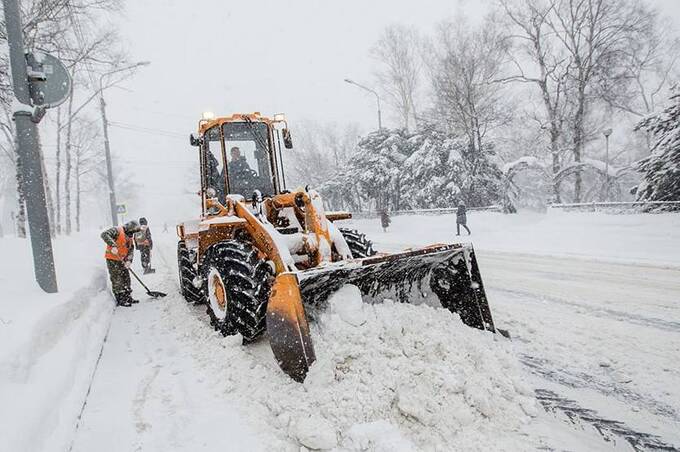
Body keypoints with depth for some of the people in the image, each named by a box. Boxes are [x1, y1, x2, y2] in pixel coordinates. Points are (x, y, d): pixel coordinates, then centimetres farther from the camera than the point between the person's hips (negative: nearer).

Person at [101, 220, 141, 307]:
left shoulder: (129, 237, 12)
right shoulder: (117, 230, -13)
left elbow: (131, 250, 7)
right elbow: (104, 234, -28)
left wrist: (129, 260, -11)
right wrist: (113, 245, -39)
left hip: (121, 261, 9)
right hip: (112, 260, -8)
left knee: (126, 278, 13)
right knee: (117, 280, -5)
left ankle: (128, 297, 24)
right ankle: (120, 300, 1)